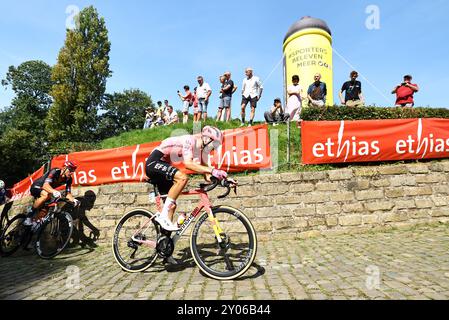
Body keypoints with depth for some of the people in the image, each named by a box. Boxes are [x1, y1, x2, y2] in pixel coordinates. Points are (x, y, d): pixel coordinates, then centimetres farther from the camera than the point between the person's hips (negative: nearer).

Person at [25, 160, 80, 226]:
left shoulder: (69, 179, -12)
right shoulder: (55, 172, -30)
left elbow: (68, 194, -14)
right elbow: (45, 185, -44)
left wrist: (74, 200, -36)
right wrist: (54, 191, -65)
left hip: (44, 189, 7)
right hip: (36, 187, -7)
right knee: (47, 194, -37)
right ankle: (29, 216, -20)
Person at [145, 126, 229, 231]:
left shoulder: (199, 150, 7)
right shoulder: (190, 140, -19)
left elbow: (202, 169, 3)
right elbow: (188, 164, -33)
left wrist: (217, 176, -12)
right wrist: (212, 170, -37)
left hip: (162, 164, 9)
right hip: (154, 162, -9)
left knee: (172, 205, 4)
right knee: (183, 177, -31)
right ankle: (163, 215, -25)